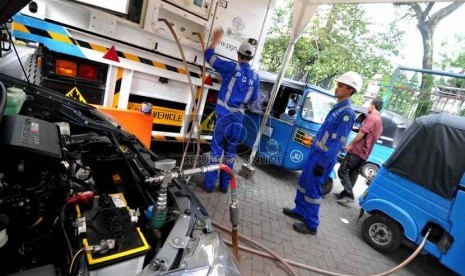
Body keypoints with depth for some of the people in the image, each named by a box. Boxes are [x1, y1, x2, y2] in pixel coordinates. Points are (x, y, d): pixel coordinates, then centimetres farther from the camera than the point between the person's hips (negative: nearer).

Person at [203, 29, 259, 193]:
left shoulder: (232, 67, -5)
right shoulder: (255, 77, 6)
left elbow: (209, 56, 4)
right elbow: (253, 99, 15)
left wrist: (216, 39, 19)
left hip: (224, 115, -3)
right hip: (238, 117, 3)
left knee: (217, 149, 3)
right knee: (230, 152, 12)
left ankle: (209, 184, 9)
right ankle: (224, 185, 20)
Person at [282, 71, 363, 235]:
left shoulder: (347, 113, -18)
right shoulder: (338, 108, 11)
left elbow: (337, 142, -21)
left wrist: (323, 163, -21)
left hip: (323, 157, -9)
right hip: (315, 153, 9)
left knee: (313, 189, 0)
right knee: (303, 183, 19)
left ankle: (311, 225, 14)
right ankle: (300, 211, 35)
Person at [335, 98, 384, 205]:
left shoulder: (372, 117, -10)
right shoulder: (379, 121, 22)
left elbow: (362, 133, -17)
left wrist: (350, 144, -12)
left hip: (357, 150, -10)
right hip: (364, 153, 10)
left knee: (342, 171, -9)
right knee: (353, 173, 12)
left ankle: (348, 195, -12)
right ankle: (345, 194, 17)